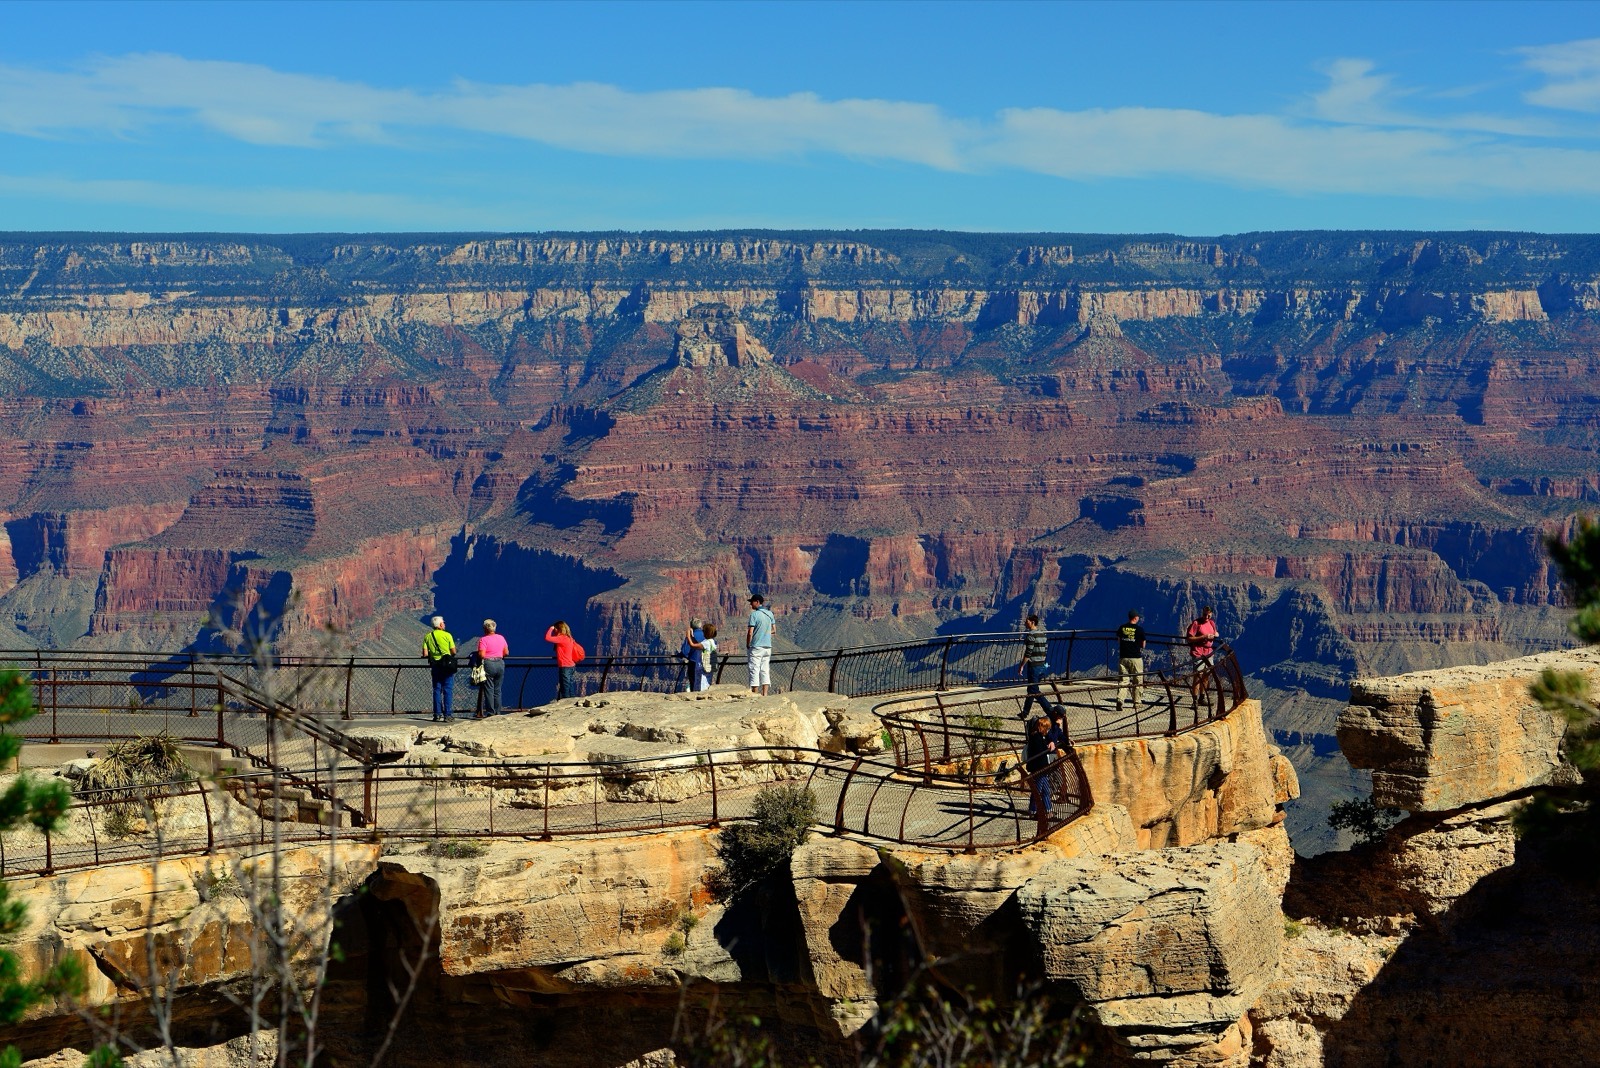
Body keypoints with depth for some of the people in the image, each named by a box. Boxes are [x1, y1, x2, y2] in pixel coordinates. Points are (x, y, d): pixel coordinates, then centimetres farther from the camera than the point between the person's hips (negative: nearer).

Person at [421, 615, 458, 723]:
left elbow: (425, 654, -1)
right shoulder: (447, 635, -5)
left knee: (437, 690, 9)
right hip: (447, 665, -3)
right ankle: (448, 715, -4)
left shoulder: (428, 636, 5)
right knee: (448, 690, -1)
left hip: (435, 665, 3)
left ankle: (437, 715, 7)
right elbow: (453, 651, -4)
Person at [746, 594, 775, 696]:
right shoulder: (769, 613, 7)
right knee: (765, 670, 8)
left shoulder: (754, 614, -12)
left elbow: (750, 632, -14)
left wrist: (747, 644, -1)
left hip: (756, 647, -6)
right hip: (768, 646, 6)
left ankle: (755, 694, -4)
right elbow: (774, 629, 14)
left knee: (754, 670, -2)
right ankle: (765, 694, 4)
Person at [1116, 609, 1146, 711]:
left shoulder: (1121, 628, 4)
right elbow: (1143, 645, 3)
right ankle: (1136, 702, 15)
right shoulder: (1140, 629, -6)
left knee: (1123, 680, 1)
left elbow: (1118, 642, 16)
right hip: (1136, 658, -2)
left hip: (1123, 658, 2)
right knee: (1137, 681, 10)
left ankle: (1119, 699, -20)